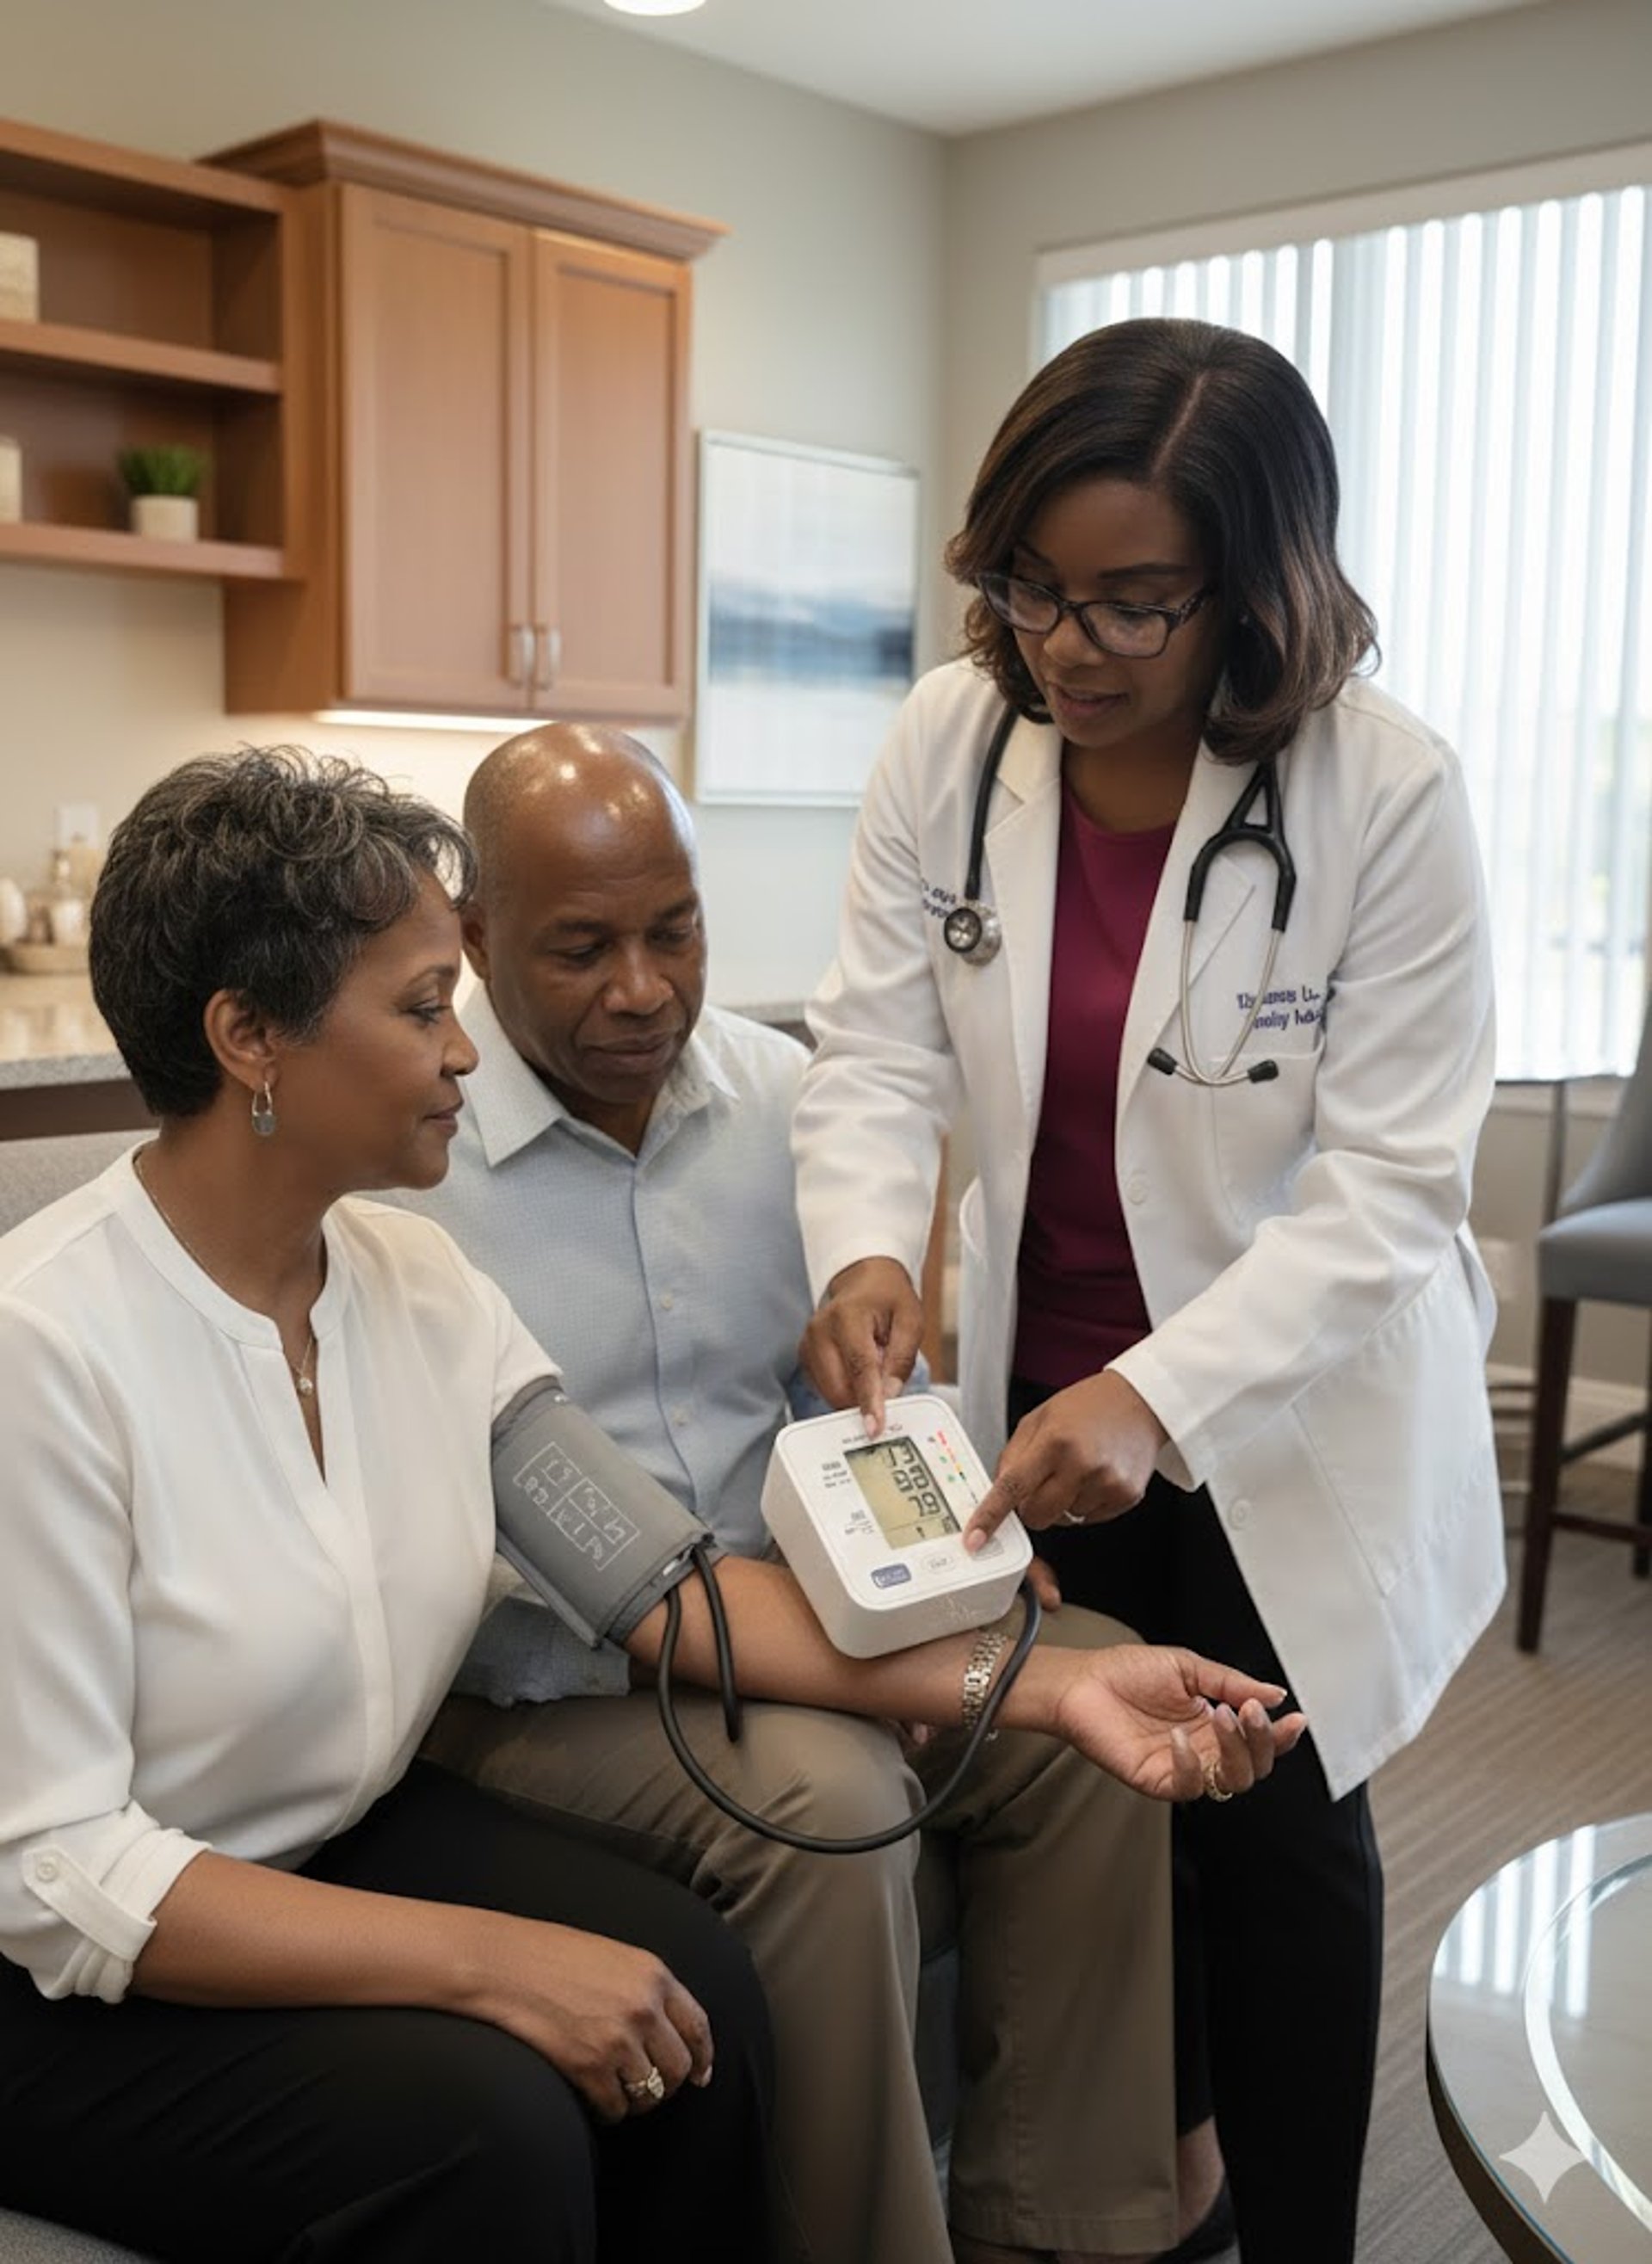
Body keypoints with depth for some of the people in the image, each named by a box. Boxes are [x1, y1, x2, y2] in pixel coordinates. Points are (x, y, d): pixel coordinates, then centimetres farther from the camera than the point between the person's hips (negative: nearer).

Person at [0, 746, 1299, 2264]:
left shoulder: (409, 1270, -4)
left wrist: (1047, 1685, -14)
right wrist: (489, 1959, -28)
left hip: (351, 1834, 6)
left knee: (697, 1995, -16)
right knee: (488, 2116, -28)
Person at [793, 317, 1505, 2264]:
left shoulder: (1385, 795, -20)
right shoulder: (952, 742, -10)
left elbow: (1388, 1185, -21)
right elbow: (878, 1046, -8)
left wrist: (1161, 1397, -32)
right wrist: (867, 1244, -28)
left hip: (1292, 1420, -3)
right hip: (1043, 1395, 4)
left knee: (1273, 1830, 9)